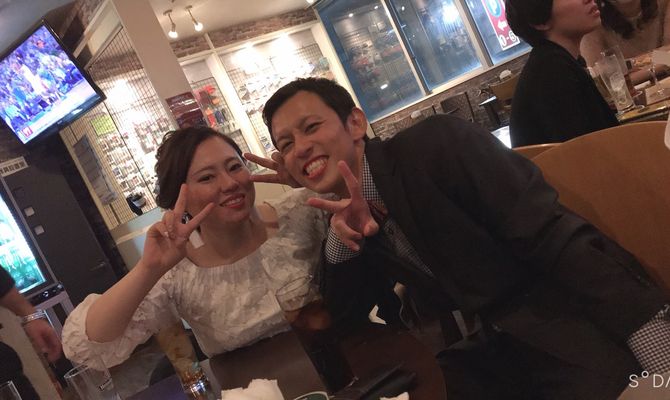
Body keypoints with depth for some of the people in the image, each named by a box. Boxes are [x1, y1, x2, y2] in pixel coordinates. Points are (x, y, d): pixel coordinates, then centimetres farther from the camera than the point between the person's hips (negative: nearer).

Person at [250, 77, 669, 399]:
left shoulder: (437, 143, -15)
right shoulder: (355, 216, 7)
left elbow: (551, 235, -20)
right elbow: (342, 308, 9)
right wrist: (340, 231, -9)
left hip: (578, 326, -5)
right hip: (498, 352, 5)